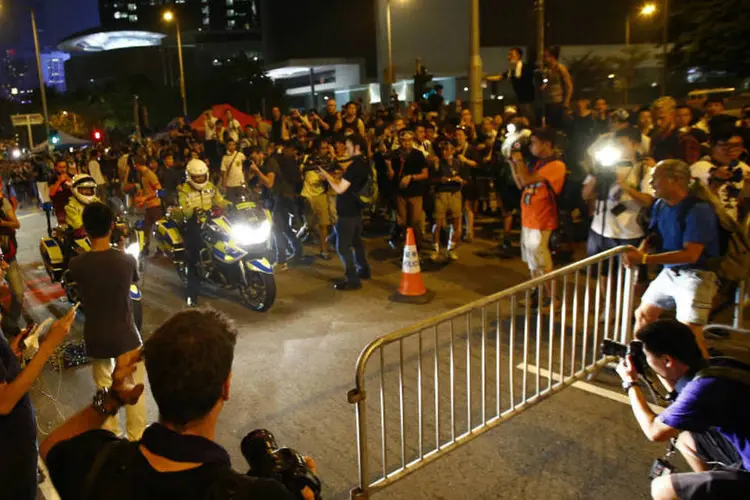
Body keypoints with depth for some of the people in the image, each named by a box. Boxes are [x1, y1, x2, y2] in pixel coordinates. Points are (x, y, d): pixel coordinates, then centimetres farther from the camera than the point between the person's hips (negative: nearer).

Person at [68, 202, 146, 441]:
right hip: (126, 335, -1)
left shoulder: (76, 264, -14)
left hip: (96, 337, 2)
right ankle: (137, 438, 25)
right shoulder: (127, 260, -16)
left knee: (104, 389, 20)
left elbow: (80, 296, 3)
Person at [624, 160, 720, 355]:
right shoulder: (660, 205, 2)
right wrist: (639, 252, -13)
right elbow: (653, 237, 12)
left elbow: (691, 254, -28)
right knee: (643, 314, 17)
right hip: (669, 272, 8)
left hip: (695, 275, -8)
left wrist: (644, 259, -30)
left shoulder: (698, 209, -21)